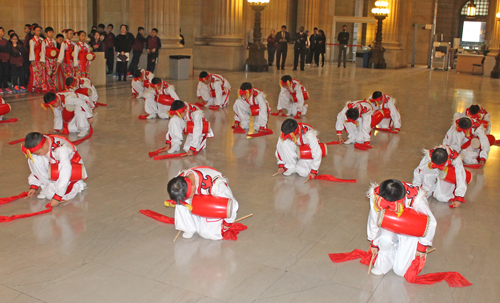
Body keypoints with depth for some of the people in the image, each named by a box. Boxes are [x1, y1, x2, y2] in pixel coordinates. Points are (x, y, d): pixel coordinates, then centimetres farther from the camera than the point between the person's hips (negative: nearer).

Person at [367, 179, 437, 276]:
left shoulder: (416, 201, -35)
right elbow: (373, 220, -6)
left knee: (400, 270, -12)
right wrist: (373, 243, 6)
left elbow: (430, 223, -16)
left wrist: (422, 247, -5)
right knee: (384, 240, -35)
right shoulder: (376, 197, -27)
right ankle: (383, 266, -5)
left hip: (411, 231, -2)